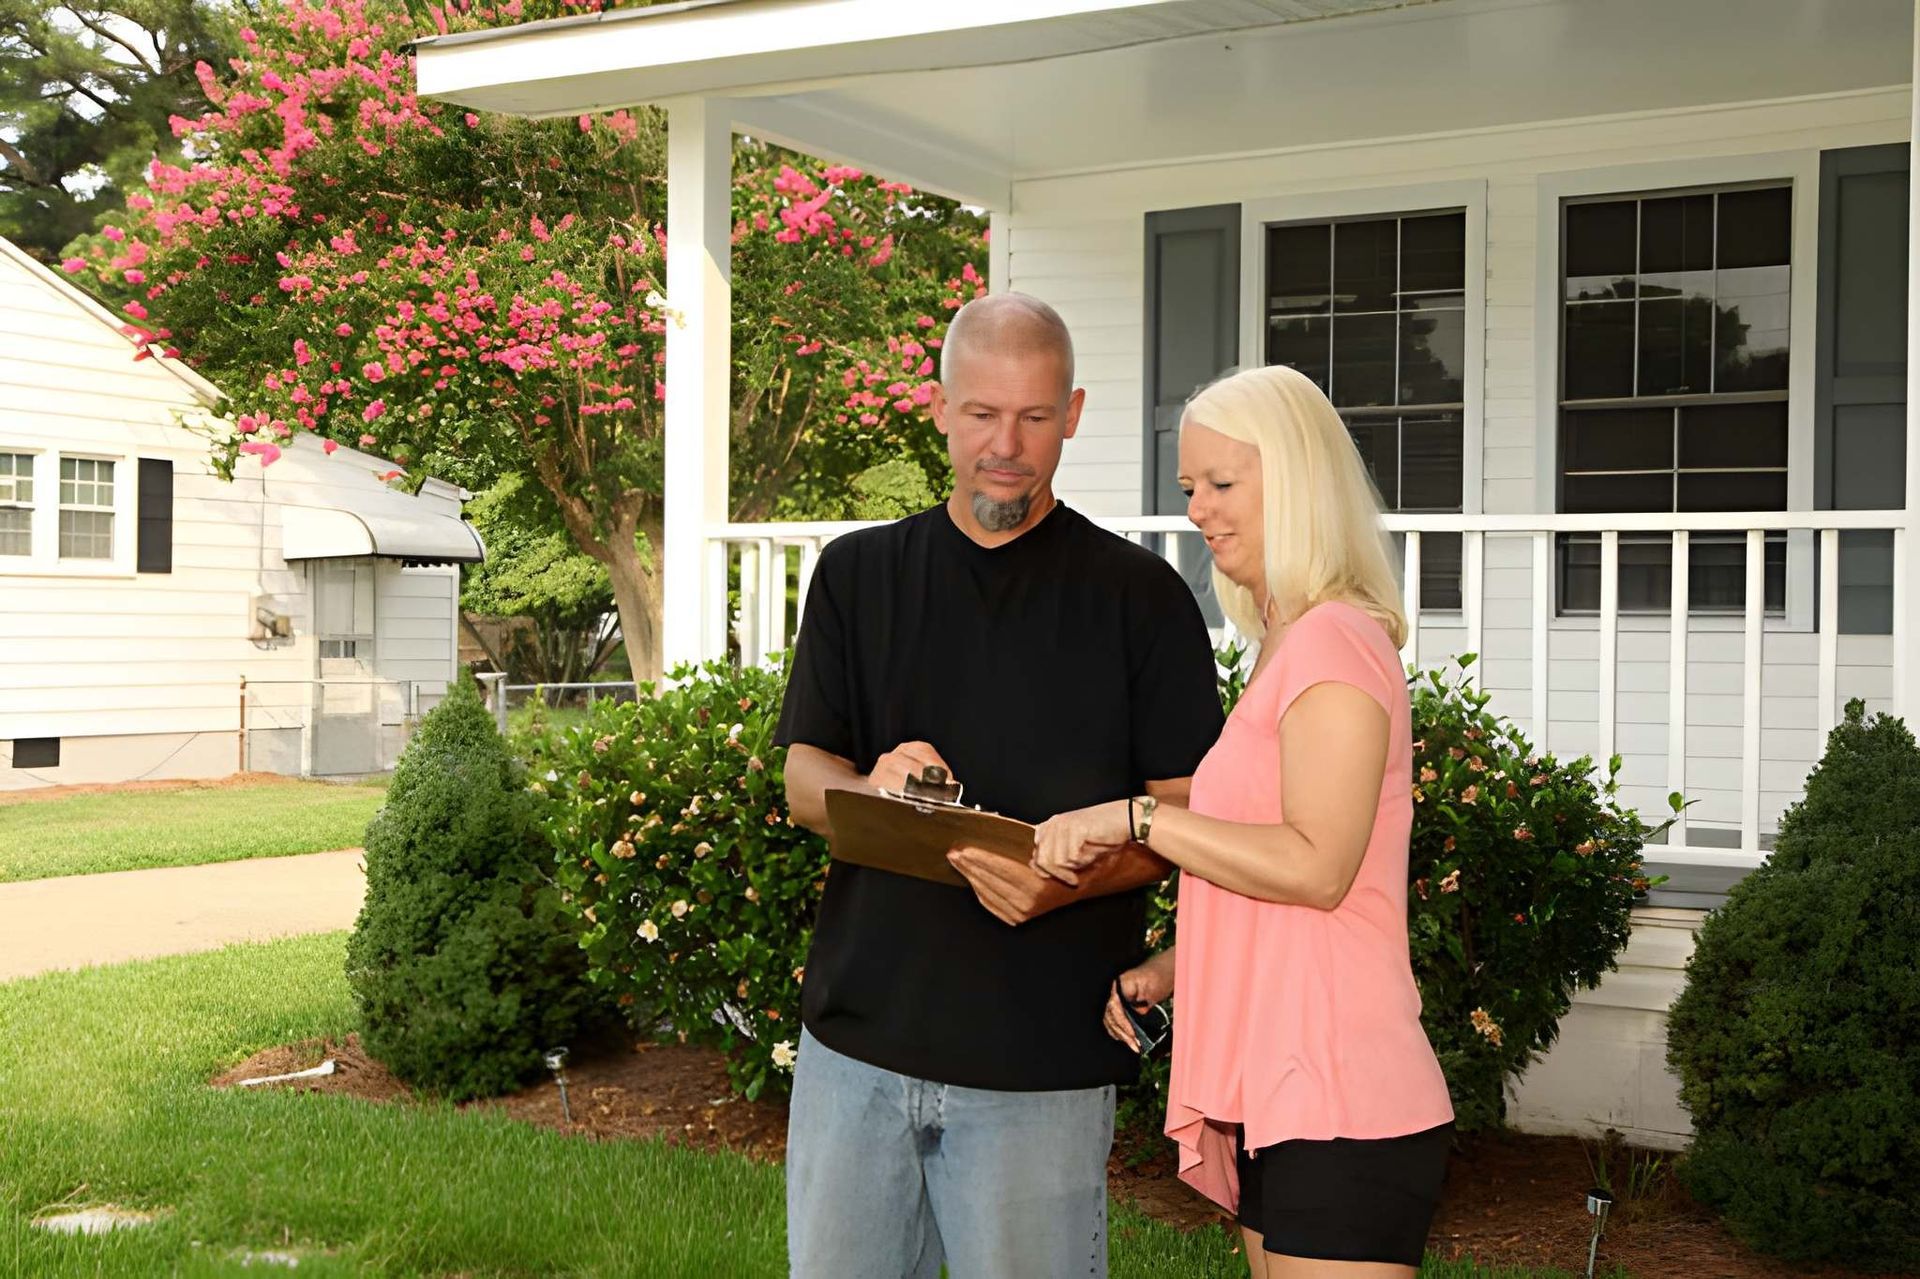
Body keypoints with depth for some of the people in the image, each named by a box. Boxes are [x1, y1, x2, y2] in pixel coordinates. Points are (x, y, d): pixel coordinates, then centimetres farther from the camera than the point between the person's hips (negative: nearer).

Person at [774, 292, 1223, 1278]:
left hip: (1042, 1061, -2)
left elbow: (1183, 812, -1)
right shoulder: (856, 575, 11)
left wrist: (1068, 880, -20)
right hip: (858, 1036, 3)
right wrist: (873, 788, -16)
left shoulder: (1141, 596, 3)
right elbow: (802, 781, 8)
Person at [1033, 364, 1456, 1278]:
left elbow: (1315, 867, -21)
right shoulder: (1286, 648, 19)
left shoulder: (1334, 641, -11)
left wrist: (1136, 817, -18)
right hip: (1282, 1098, 10)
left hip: (1337, 1104, -10)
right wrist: (1172, 968, 13)